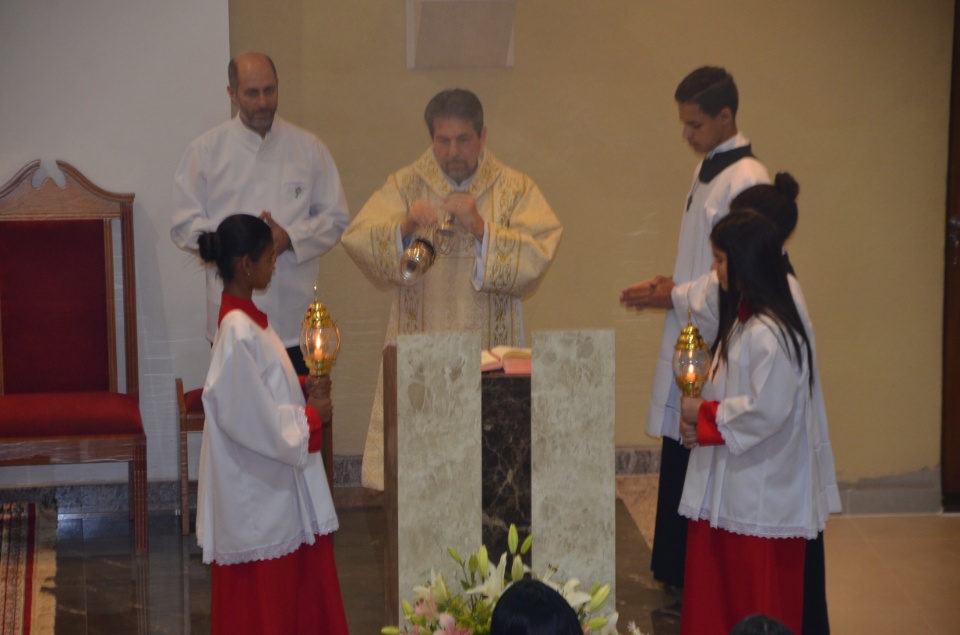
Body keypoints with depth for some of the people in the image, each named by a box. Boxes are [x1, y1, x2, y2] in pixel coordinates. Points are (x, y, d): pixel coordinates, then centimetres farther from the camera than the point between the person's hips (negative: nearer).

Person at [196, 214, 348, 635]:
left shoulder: (247, 320, 7)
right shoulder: (239, 333, -22)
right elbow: (252, 421, -23)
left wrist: (305, 393, 1)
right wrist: (310, 417, -11)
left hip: (276, 488, 9)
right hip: (258, 494, -9)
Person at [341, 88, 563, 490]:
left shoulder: (515, 189, 7)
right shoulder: (405, 185, 8)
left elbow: (538, 253, -5)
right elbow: (357, 240, -4)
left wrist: (482, 228, -18)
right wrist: (405, 227, -23)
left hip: (489, 349, 0)